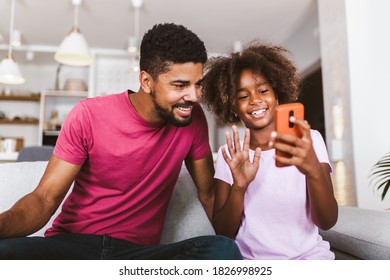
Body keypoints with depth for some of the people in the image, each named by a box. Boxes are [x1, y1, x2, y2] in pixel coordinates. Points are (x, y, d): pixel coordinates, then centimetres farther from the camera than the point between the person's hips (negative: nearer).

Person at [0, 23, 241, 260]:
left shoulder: (193, 119, -5)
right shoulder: (89, 115, -11)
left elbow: (208, 193, 6)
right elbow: (45, 199, -10)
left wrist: (229, 246, -4)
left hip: (139, 251, 2)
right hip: (70, 244, -1)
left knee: (224, 250, -26)